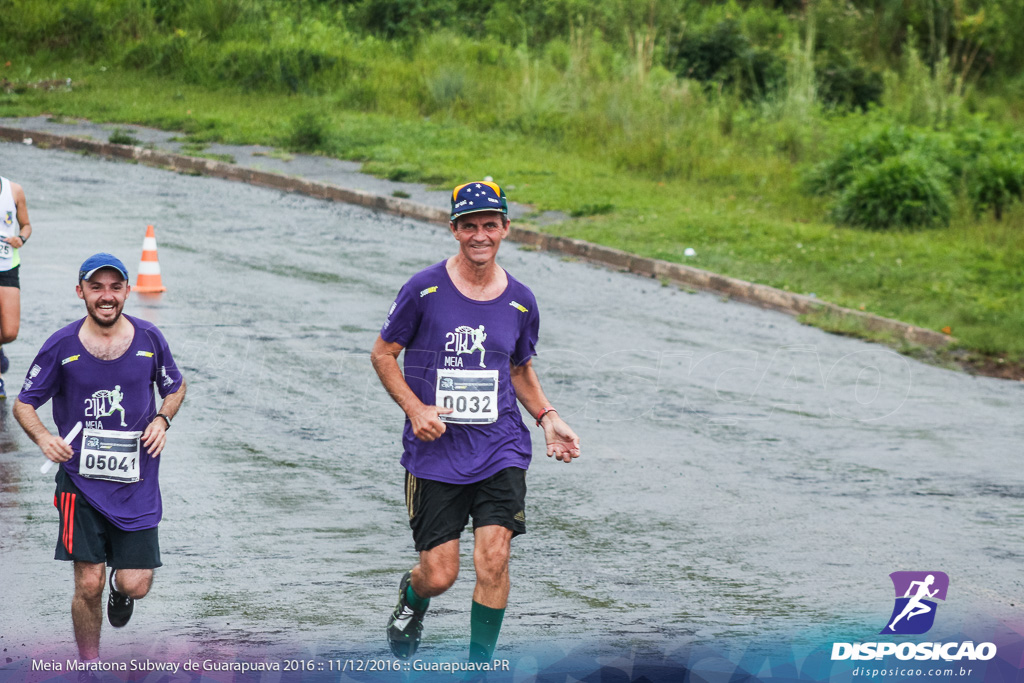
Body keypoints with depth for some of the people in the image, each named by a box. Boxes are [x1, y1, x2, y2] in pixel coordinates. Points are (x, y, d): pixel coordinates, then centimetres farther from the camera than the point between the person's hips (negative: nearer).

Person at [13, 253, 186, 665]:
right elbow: (24, 404, 3)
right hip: (81, 480, -1)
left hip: (136, 481, 1)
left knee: (135, 584, -1)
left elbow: (175, 387, 18)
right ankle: (89, 665, 14)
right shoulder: (62, 346, -5)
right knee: (88, 584, -8)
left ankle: (120, 588, 38)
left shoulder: (148, 338, 0)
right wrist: (43, 437, -17)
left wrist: (162, 419, -3)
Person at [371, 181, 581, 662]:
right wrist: (415, 408, -11)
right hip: (435, 450, -2)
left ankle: (480, 664, 2)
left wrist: (547, 417, 6)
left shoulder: (519, 301, 5)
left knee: (493, 559, -16)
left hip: (499, 448, 2)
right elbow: (382, 354, 3)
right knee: (439, 575, -2)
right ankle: (412, 597, 36)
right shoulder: (425, 289, -6)